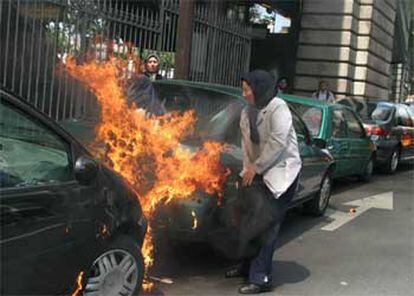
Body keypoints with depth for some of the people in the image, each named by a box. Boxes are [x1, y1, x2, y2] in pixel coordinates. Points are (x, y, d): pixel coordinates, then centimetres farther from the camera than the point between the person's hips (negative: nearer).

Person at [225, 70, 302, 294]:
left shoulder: (278, 108, -14)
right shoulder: (247, 112, 9)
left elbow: (278, 142, -21)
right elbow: (246, 142, 9)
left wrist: (256, 167, -16)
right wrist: (248, 168, -2)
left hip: (281, 171, -7)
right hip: (258, 171, 8)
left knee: (267, 225, -8)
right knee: (250, 220, 11)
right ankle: (248, 266, 27)